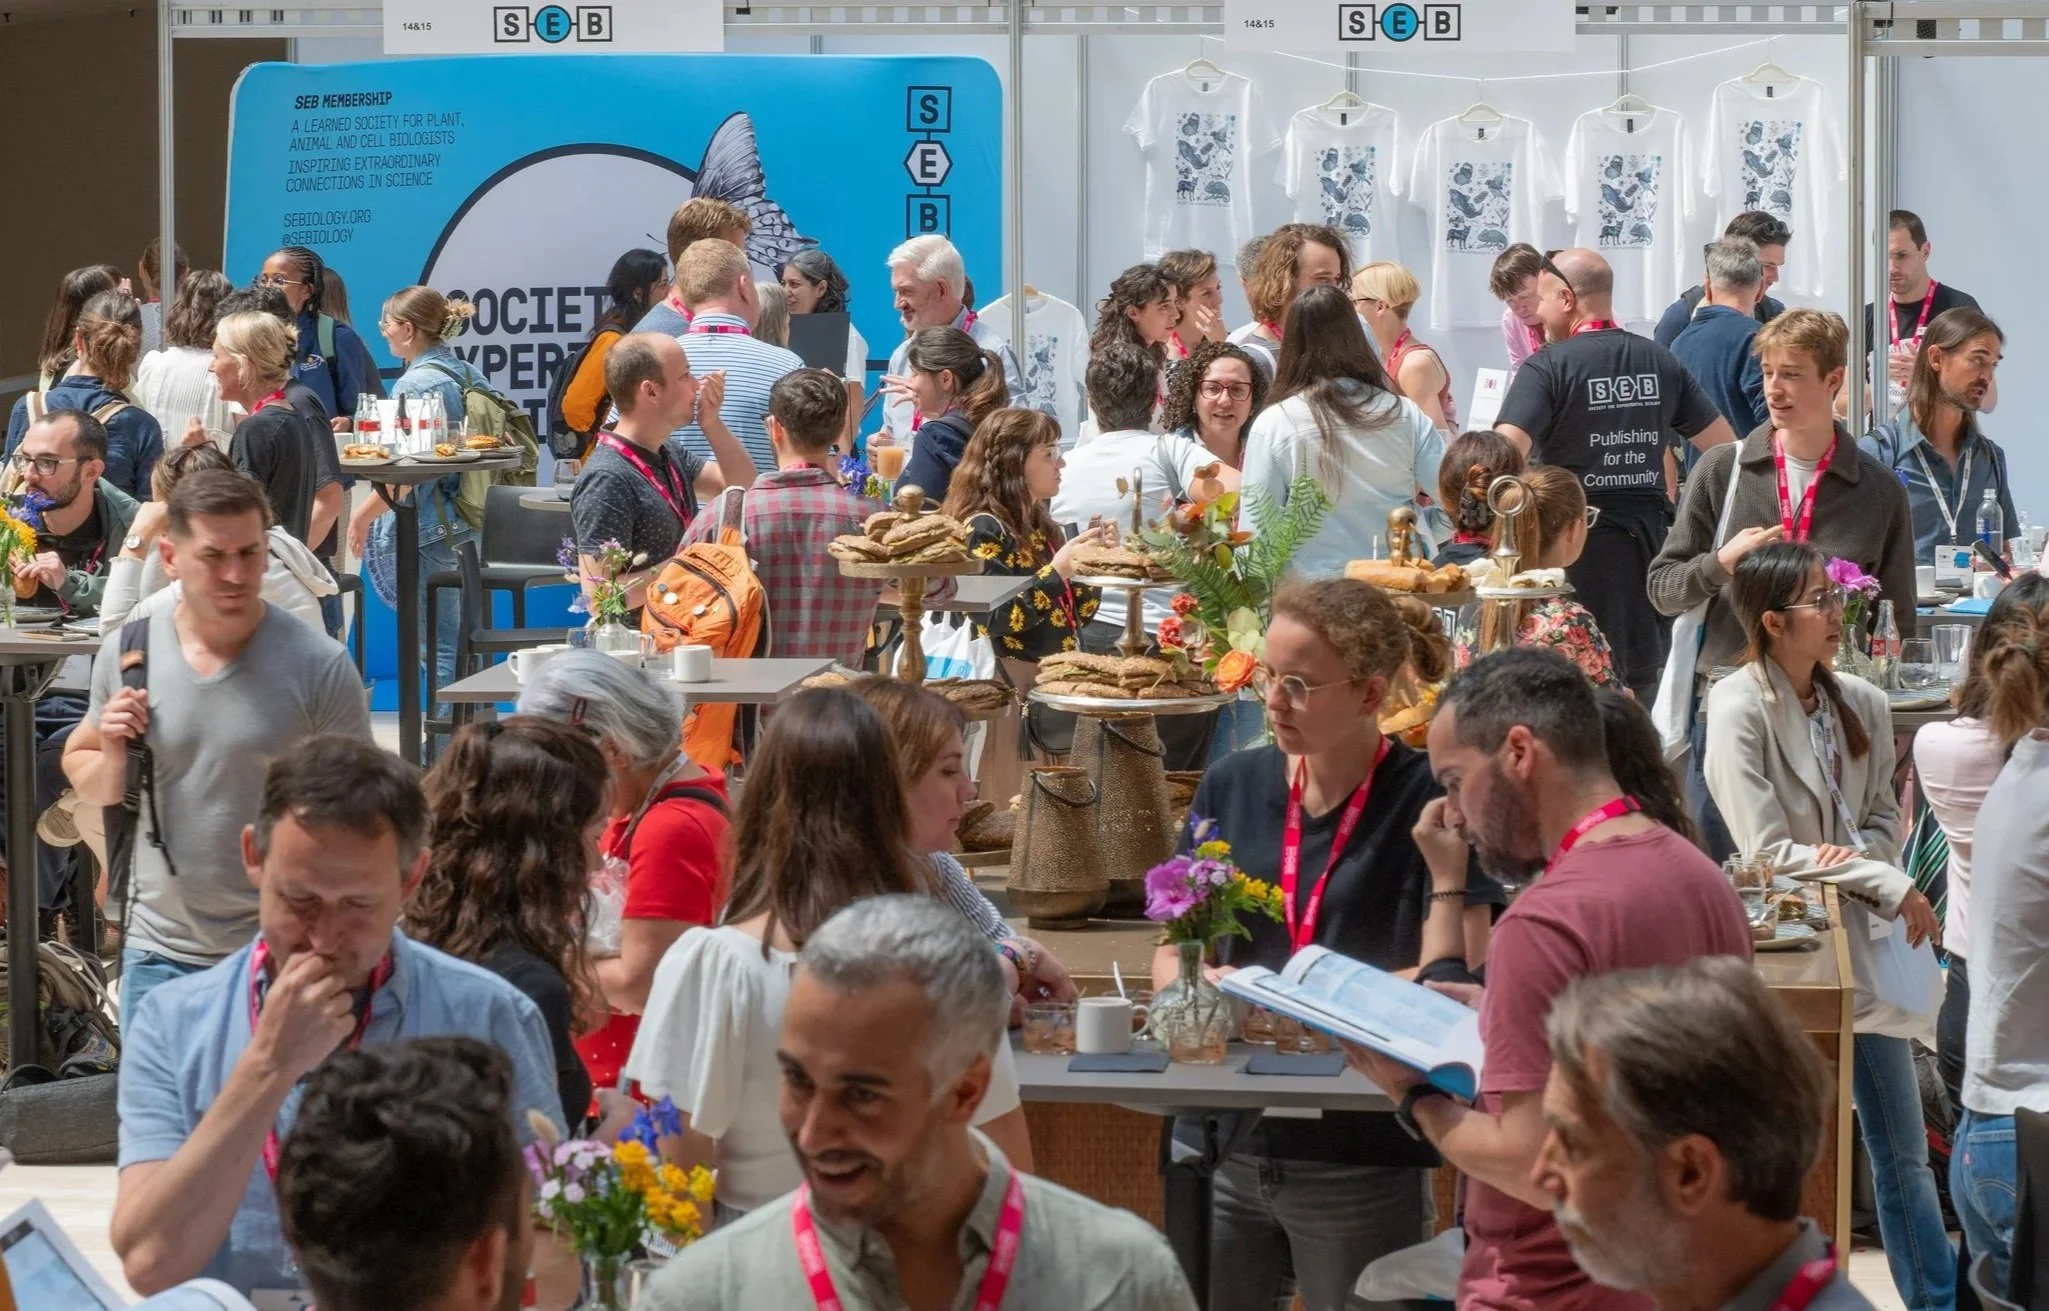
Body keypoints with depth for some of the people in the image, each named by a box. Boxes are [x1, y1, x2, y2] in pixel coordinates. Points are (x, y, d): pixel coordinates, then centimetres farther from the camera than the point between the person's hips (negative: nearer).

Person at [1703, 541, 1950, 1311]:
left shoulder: (1861, 704, 4)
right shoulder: (1739, 709, -12)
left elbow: (1882, 818, 11)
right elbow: (1768, 855, -14)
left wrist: (1855, 858, -13)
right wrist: (1891, 887, -14)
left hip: (1859, 939, 5)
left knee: (1903, 1153, 9)